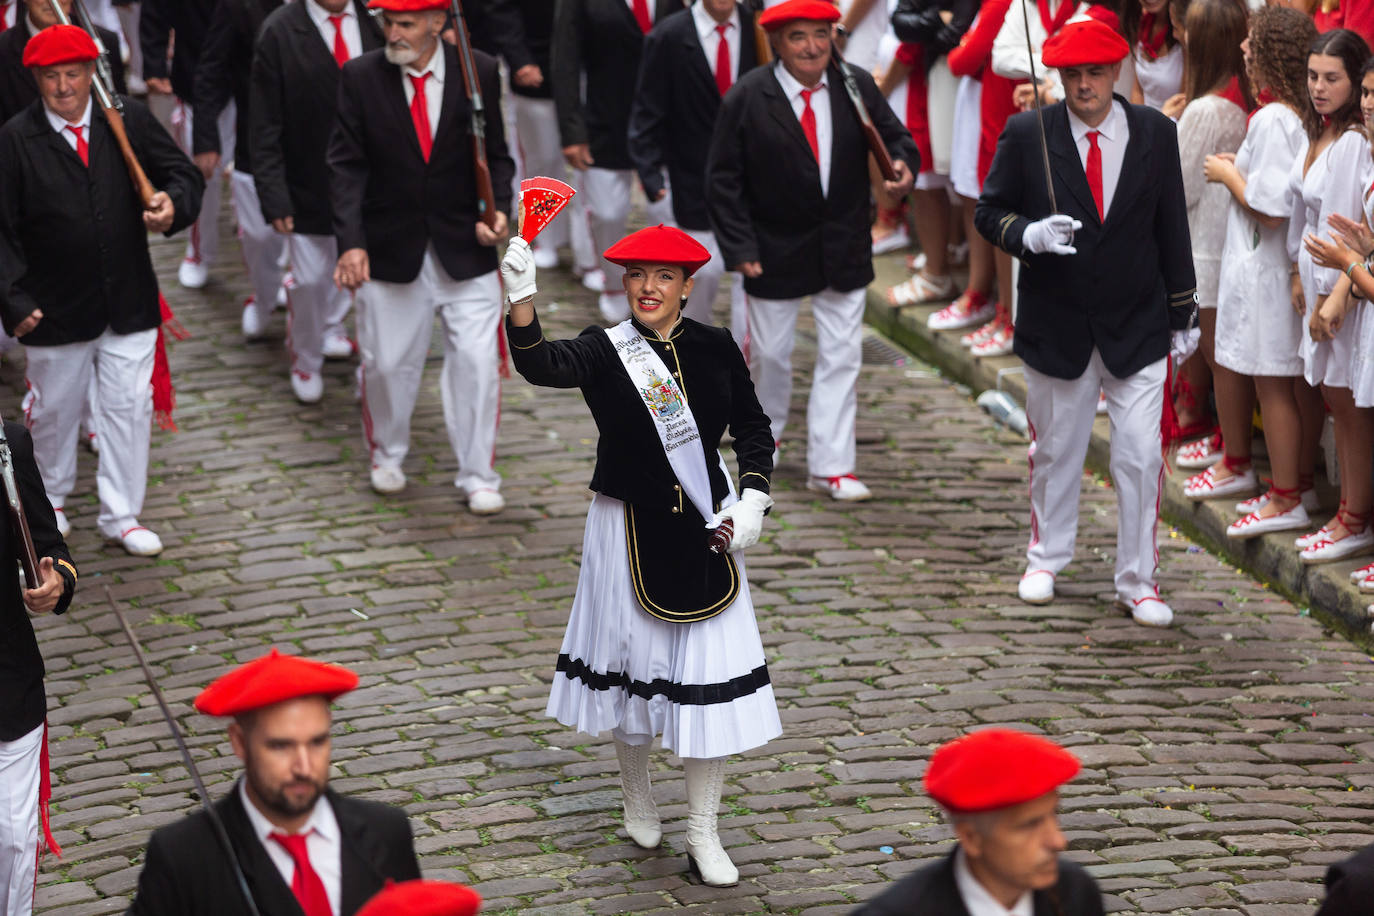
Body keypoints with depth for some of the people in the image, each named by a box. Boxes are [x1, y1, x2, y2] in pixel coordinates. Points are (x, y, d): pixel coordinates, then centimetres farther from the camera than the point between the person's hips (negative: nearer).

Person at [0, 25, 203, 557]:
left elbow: (183, 175, 3)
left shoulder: (129, 122, -3)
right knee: (53, 410, 15)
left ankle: (120, 517, 18)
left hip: (128, 304, 2)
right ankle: (50, 500, 40)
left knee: (129, 408, 5)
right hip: (55, 308, -1)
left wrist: (174, 204, -21)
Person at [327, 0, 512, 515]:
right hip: (391, 251, 0)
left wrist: (497, 210, -16)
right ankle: (387, 454, 38)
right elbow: (347, 165, -9)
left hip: (464, 248, 0)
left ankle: (478, 477, 13)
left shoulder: (479, 73, -5)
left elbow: (496, 157, 3)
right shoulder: (361, 78, -7)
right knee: (387, 362, 11)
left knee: (476, 361, -1)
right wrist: (351, 242, -19)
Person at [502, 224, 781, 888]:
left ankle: (703, 833, 11)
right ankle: (636, 797, 38)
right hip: (629, 529, -2)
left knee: (710, 668, 0)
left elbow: (752, 427, 11)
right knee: (633, 660, 12)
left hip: (704, 528, 2)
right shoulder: (606, 351, -9)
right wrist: (521, 301, -47)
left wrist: (752, 499, -4)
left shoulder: (716, 349, 0)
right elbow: (543, 366, -30)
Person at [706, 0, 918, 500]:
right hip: (777, 250, -2)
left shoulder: (857, 87, -4)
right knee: (772, 353, 13)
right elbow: (724, 181, -9)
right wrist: (740, 247, -14)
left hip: (844, 249, 2)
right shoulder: (746, 99, -12)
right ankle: (766, 435, 40)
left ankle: (830, 465, 10)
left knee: (841, 356, 3)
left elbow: (893, 136, 6)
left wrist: (904, 165, -19)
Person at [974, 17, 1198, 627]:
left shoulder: (1156, 134, -1)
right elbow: (989, 213, 1)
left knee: (1141, 457, -3)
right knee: (1054, 451, 14)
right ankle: (1046, 560, 35)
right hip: (1056, 326, 0)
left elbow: (1171, 227, 6)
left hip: (1137, 328, 0)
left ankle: (1137, 582, 10)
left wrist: (1182, 312, 8)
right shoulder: (1026, 136, -6)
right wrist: (1030, 234, -21)